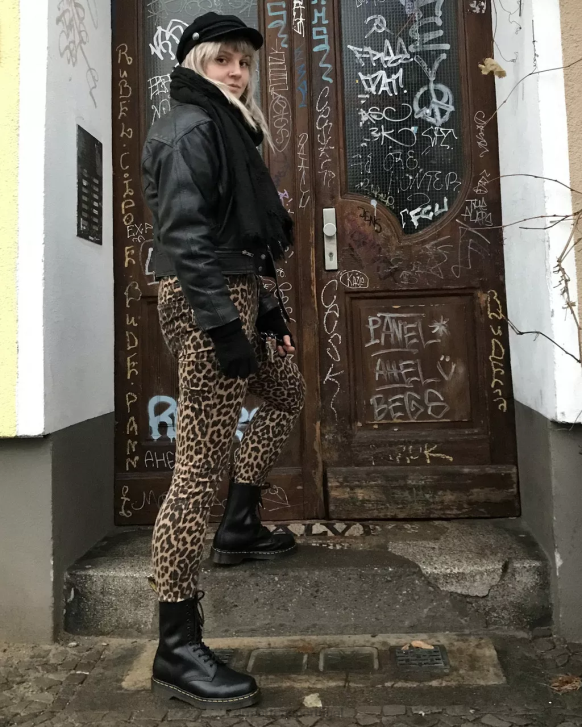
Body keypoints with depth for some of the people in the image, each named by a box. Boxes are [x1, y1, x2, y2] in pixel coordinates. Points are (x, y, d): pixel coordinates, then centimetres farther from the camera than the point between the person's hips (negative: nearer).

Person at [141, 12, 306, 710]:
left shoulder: (224, 127, 24)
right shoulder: (189, 127, -6)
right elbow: (185, 235, -18)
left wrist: (266, 306, 19)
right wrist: (223, 325, -25)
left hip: (237, 293, 11)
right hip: (208, 301, -11)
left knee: (286, 394, 27)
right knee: (200, 466, -12)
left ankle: (238, 527, 34)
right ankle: (176, 650, -1)